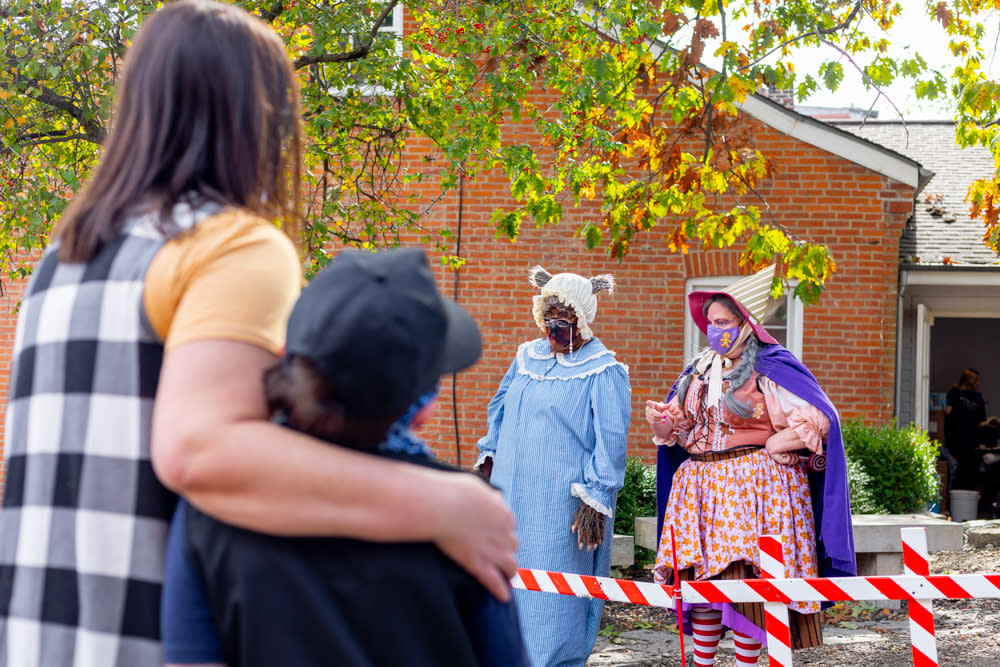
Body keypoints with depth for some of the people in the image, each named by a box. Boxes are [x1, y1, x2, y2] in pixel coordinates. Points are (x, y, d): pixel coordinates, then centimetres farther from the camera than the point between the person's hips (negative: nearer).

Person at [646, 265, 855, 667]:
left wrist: (769, 446, -10)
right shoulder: (700, 370, 14)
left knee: (746, 581, -8)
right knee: (699, 579, 4)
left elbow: (818, 421, -11)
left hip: (753, 485, -6)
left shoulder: (771, 369, -6)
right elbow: (679, 425, 19)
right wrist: (662, 420, -3)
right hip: (701, 484, 6)